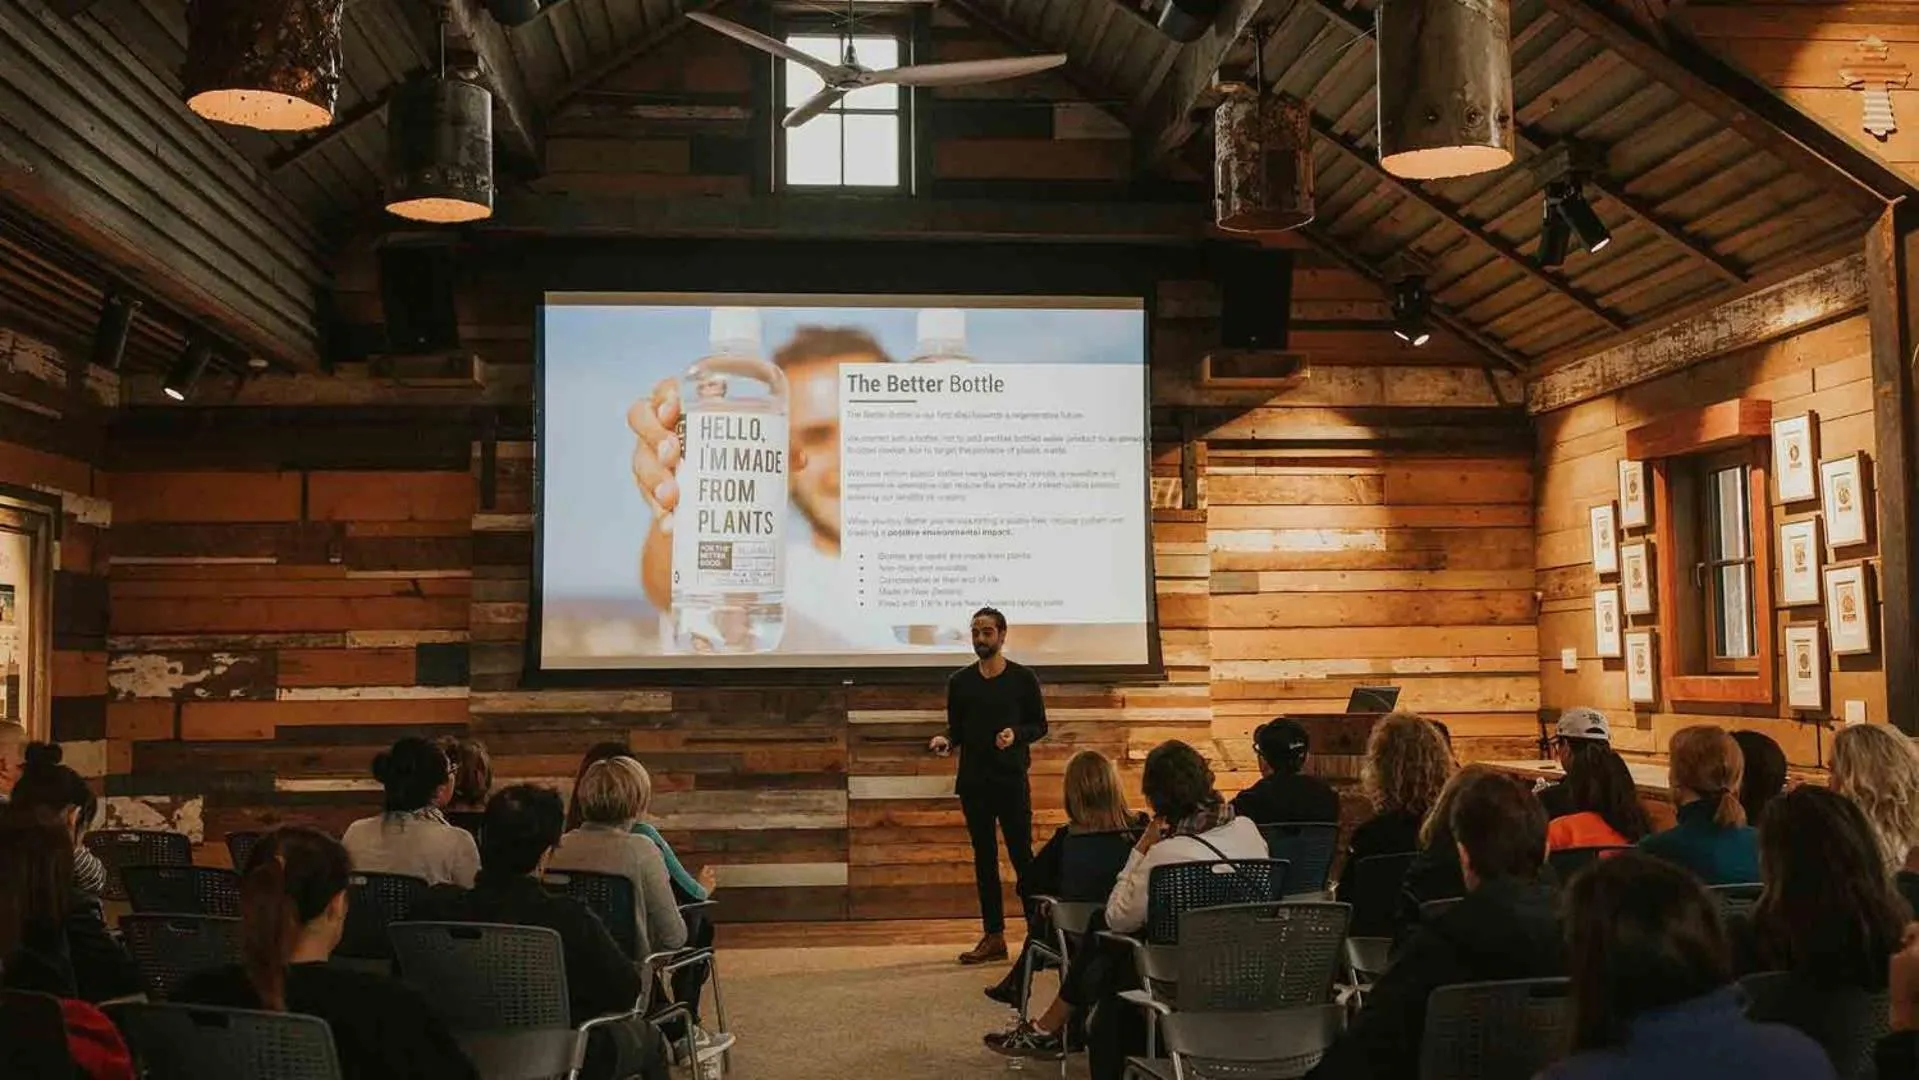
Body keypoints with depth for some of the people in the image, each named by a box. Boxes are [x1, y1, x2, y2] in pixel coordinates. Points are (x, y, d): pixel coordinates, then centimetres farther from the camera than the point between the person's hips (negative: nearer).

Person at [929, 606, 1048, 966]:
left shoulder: (1023, 678, -1)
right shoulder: (960, 681, 7)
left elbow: (1039, 726, 2)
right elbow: (956, 728, 13)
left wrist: (1016, 734, -17)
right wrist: (945, 739, -9)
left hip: (1012, 780, -3)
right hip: (973, 781, 4)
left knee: (1021, 856, -3)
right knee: (984, 859, 8)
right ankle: (994, 937, 14)